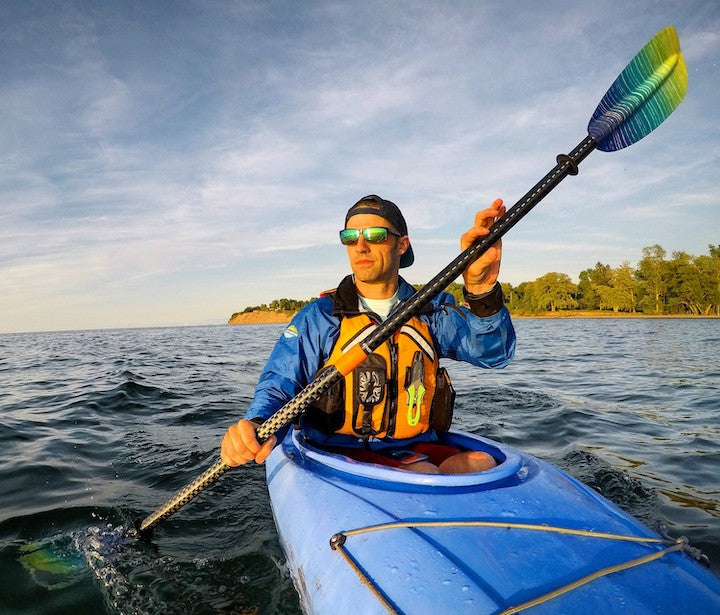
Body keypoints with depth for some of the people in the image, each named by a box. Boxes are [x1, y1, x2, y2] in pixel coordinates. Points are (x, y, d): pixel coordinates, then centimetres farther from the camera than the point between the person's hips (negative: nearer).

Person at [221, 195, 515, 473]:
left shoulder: (431, 312, 7)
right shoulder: (319, 317, 1)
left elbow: (493, 351, -8)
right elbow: (278, 387, -5)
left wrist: (482, 290, -29)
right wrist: (257, 425, -29)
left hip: (418, 450, 4)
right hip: (341, 454, -3)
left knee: (482, 463, -24)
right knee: (423, 476, -31)